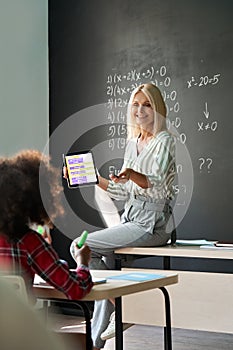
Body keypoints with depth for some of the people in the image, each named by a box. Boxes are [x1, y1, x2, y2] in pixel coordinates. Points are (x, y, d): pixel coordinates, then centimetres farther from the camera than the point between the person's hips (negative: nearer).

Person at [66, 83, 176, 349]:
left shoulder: (164, 141, -8)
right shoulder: (132, 143, 15)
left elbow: (156, 184, -23)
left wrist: (132, 174, -43)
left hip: (151, 221, -8)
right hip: (131, 217, 8)